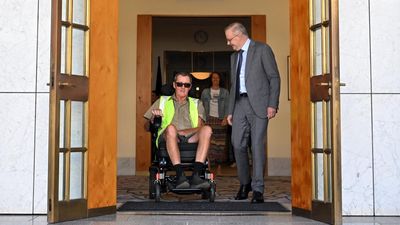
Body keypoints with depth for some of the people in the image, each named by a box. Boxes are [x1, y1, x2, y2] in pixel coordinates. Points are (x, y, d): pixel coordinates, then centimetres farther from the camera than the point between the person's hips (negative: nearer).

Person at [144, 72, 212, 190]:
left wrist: (180, 132, -9)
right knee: (171, 128, -36)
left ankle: (196, 175, -41)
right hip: (167, 139, -1)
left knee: (207, 129, -30)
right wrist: (154, 117, -3)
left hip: (192, 139, 2)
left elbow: (200, 127, 9)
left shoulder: (196, 104, 27)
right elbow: (148, 127, 20)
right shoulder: (162, 101, 26)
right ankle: (180, 175, -45)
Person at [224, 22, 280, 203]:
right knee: (238, 144, -1)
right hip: (240, 103, 6)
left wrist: (272, 104, -13)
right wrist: (230, 111, 16)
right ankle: (245, 183, 17)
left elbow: (274, 78, -4)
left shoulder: (262, 49, 1)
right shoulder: (234, 56, 21)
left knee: (257, 145, -8)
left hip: (258, 103, -6)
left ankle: (258, 189, -2)